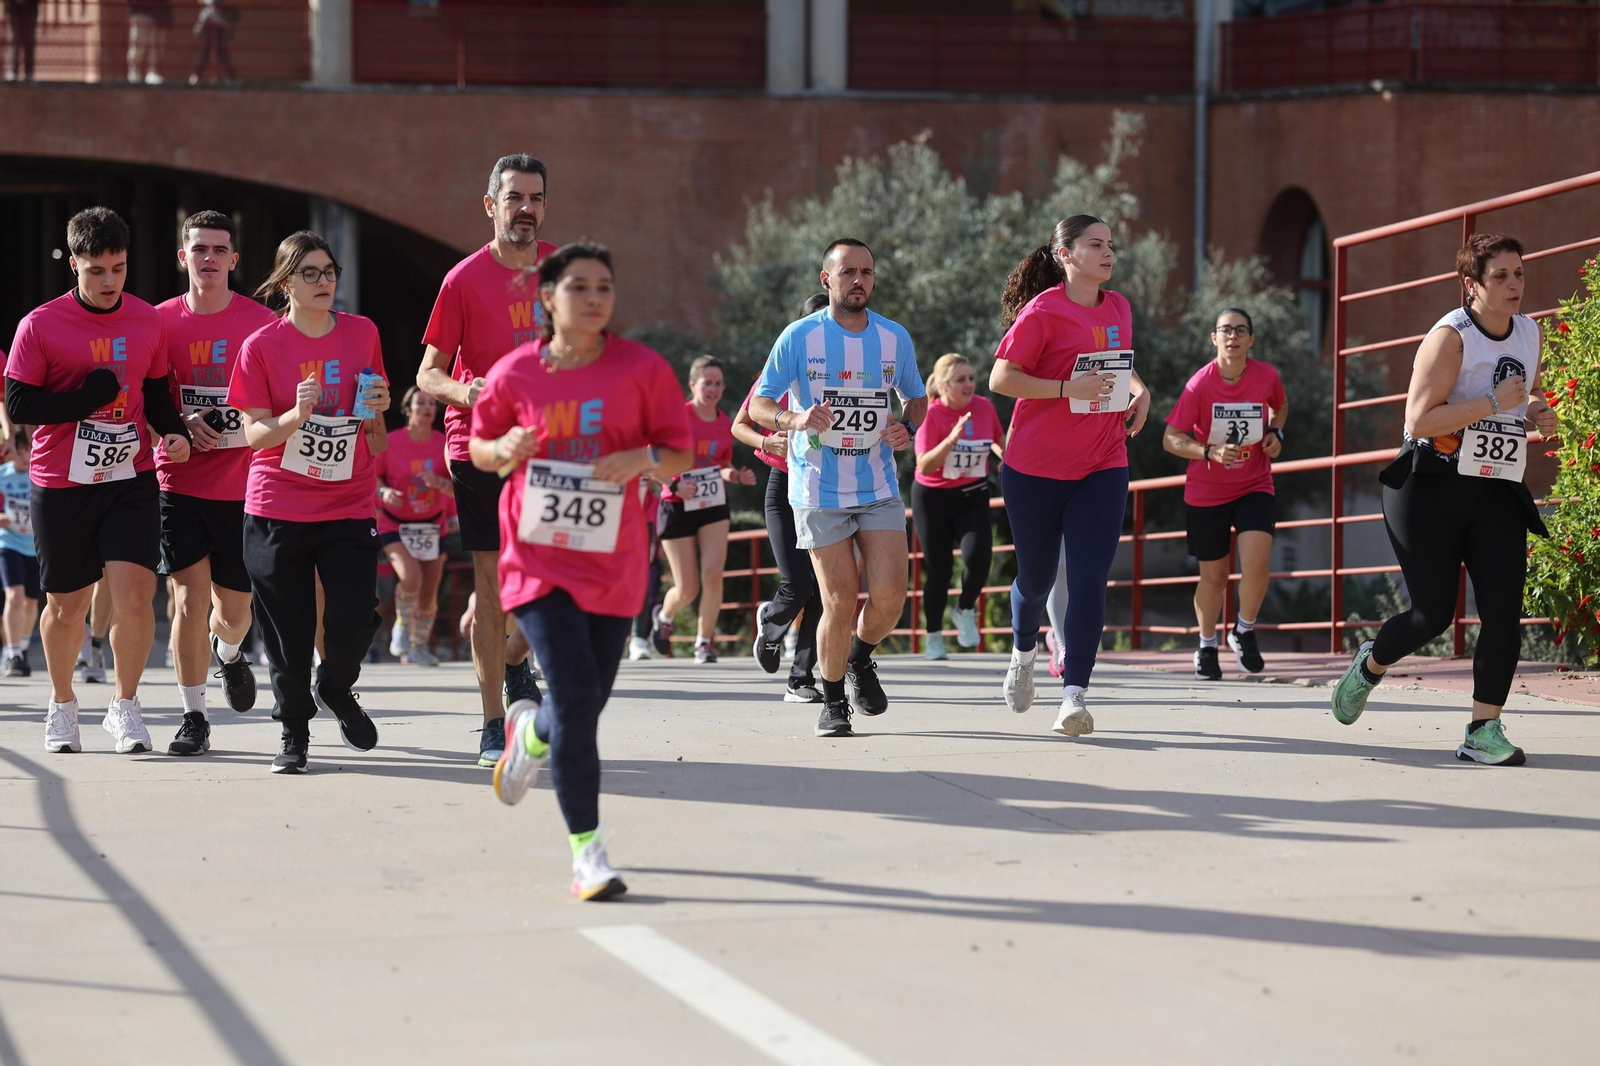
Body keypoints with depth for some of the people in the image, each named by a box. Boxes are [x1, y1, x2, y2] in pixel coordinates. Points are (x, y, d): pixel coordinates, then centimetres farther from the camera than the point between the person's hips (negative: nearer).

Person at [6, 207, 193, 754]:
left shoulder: (148, 321, 4)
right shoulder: (41, 326, -7)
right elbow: (18, 405, -8)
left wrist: (174, 431, -5)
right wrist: (87, 397, -19)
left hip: (131, 481, 2)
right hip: (61, 487, -1)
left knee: (134, 594, -13)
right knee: (67, 605, 10)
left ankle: (125, 705, 6)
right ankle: (62, 705, 34)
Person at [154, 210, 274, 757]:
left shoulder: (262, 323, -1)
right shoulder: (160, 321, 2)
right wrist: (180, 424, -10)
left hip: (242, 485, 0)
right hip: (179, 481, 0)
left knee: (235, 604, 7)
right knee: (190, 595, -9)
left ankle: (229, 651, 44)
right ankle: (193, 717, 1)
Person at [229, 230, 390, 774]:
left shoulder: (362, 334, 5)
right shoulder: (262, 346, -3)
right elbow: (254, 435, -5)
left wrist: (377, 408, -6)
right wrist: (297, 415, -23)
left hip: (349, 507, 2)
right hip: (277, 508, -2)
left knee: (355, 619, -10)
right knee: (288, 631, 1)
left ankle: (335, 688, 22)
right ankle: (294, 732, 19)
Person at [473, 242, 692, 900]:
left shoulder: (642, 369, -3)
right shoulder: (515, 373, -2)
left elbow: (682, 456, 2)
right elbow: (480, 447, 13)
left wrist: (643, 458, -19)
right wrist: (505, 450, -10)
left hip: (612, 564, 2)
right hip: (538, 559, -2)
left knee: (586, 705, 7)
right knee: (577, 698, -15)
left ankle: (531, 732, 45)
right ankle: (586, 850, -7)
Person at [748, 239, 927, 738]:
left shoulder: (895, 337, 3)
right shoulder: (799, 337, -6)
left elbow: (916, 397, 18)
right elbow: (758, 405, -2)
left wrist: (907, 428, -4)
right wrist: (795, 421, -22)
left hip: (879, 486, 3)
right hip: (819, 491, -3)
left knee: (889, 597, -9)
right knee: (840, 603, -5)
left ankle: (860, 660, 24)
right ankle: (833, 703, 16)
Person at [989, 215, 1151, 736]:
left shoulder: (1118, 308, 7)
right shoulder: (1043, 312, -12)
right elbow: (1000, 379, -14)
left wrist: (1139, 391, 4)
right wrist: (1069, 388, -23)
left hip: (1102, 467, 4)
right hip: (1035, 468, -4)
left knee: (1089, 580, -10)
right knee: (1036, 577, 10)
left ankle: (1074, 694, -11)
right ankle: (1023, 653, 41)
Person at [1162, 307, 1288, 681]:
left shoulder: (1267, 376, -8)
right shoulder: (1200, 384, -15)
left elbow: (1280, 405, 16)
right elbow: (1171, 439, -12)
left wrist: (1275, 432, -4)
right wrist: (1210, 452, -28)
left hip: (1255, 488, 1)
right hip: (1206, 493, -1)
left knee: (1256, 565, -20)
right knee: (1213, 577, 7)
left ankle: (1244, 632, 7)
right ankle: (1207, 647, 32)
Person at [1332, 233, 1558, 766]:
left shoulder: (1529, 333, 8)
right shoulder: (1451, 337, -14)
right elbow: (1418, 420, -22)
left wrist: (1538, 411, 6)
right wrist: (1492, 404, -24)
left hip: (1498, 492, 6)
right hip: (1432, 488, -6)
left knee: (1504, 607, -10)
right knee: (1433, 613, -5)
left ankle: (1484, 731, -6)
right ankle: (1371, 664, 28)